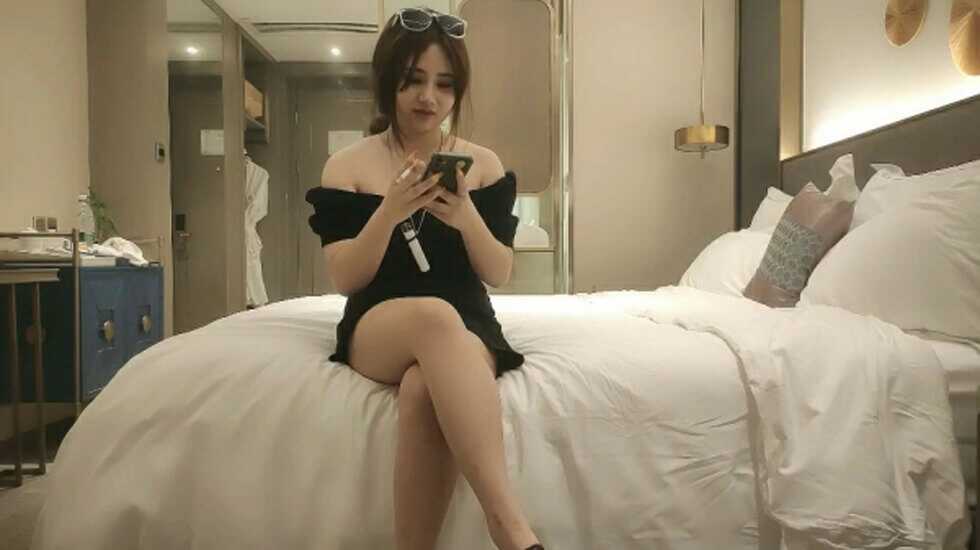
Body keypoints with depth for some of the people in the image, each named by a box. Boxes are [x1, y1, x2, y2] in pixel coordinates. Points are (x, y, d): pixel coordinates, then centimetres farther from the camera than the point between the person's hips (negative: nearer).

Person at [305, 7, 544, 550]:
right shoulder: (347, 166, 4)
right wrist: (390, 211, -19)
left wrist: (467, 218, -17)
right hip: (378, 327, -1)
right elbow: (345, 279, -4)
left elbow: (499, 274, 3)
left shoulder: (483, 164, 7)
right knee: (434, 315, -39)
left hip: (467, 326, 1)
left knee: (424, 389, -37)